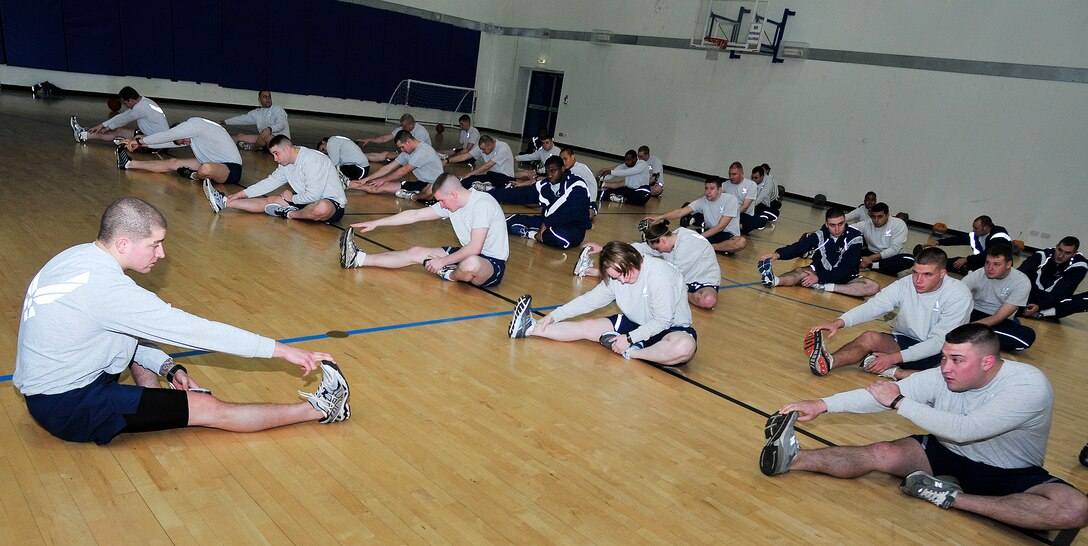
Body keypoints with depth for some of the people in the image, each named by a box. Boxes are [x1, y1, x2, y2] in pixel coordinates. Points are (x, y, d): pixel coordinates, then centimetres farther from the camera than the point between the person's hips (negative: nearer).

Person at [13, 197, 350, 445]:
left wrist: (167, 367, 4)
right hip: (68, 407, -9)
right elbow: (191, 329, -27)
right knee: (207, 408, -13)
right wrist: (281, 350, -23)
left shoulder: (79, 257, 1)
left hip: (46, 386, 9)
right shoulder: (106, 287, -28)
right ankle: (319, 409, -6)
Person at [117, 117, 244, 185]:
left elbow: (165, 136, -5)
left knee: (206, 169, -41)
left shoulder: (194, 124, -13)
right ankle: (129, 163, 21)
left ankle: (194, 176, -8)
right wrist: (140, 143, 24)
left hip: (232, 168, -10)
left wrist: (139, 141, 10)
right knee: (173, 163, 9)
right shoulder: (192, 133, 14)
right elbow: (169, 142, 24)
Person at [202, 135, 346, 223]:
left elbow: (313, 195, -26)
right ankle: (225, 202, 6)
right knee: (270, 200, 2)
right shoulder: (286, 163, 8)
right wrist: (240, 195, 10)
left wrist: (292, 198, -8)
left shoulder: (310, 160, -22)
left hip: (332, 203, -9)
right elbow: (270, 182, 13)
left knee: (321, 209, -43)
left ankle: (290, 214, -17)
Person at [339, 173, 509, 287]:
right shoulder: (450, 202, 2)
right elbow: (415, 214, 8)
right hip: (470, 255, 8)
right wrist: (375, 223, 8)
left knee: (470, 264, -43)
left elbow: (474, 249, -29)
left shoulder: (482, 204, -24)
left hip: (493, 264, -8)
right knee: (416, 252, 5)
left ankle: (449, 275, -7)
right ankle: (358, 259, 9)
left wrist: (443, 261, -18)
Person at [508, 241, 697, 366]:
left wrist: (630, 338, -24)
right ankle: (531, 328, -4)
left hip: (670, 327, -6)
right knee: (587, 326, -7)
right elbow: (590, 299, 2)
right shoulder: (616, 275, -4)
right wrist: (554, 315, -3)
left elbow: (662, 320, -23)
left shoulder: (659, 275, -26)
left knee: (685, 348, -40)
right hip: (635, 324, 6)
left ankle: (630, 353, -29)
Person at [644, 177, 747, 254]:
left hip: (729, 235, -4)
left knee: (742, 242, -39)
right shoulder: (703, 201, -2)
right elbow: (681, 212, -12)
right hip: (709, 232, 4)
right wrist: (659, 217, -26)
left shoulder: (730, 199, -14)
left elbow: (721, 226, -20)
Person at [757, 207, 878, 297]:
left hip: (844, 277, 0)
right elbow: (799, 247, -23)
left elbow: (846, 267, -19)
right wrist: (778, 254, -43)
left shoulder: (854, 237, -16)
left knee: (873, 286, -27)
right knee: (800, 272, -29)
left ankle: (824, 287, -34)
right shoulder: (820, 235, -11)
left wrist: (819, 278, -28)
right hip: (820, 270, 0)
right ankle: (774, 280, -59)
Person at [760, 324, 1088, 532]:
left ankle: (953, 497, -28)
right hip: (948, 455, 3)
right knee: (883, 454, -20)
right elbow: (881, 394, -16)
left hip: (1012, 475, -2)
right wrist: (823, 405, -28)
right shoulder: (941, 377, -13)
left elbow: (963, 429, -33)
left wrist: (899, 402, -27)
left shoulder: (1029, 386, -27)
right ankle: (794, 458, -24)